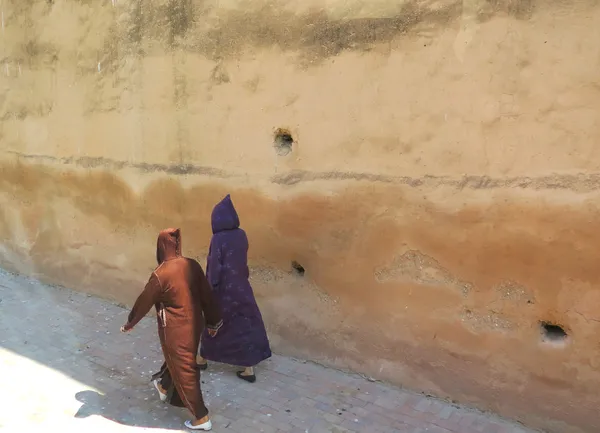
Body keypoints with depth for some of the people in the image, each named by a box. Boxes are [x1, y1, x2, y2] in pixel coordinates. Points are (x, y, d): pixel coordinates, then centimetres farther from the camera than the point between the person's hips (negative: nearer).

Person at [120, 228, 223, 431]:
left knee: (184, 371, 8)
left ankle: (201, 418, 17)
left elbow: (144, 302, -8)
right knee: (177, 361, 29)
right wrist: (212, 322, 12)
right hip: (194, 325, 6)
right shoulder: (193, 265, -6)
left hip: (175, 331, -6)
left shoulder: (160, 274, -21)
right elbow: (207, 295, 0)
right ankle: (164, 385, 56)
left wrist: (129, 323, 9)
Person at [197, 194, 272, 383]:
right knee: (246, 325, 8)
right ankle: (249, 369, 10)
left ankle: (202, 359, 37)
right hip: (241, 287, 4)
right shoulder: (241, 235, -2)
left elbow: (215, 268, -16)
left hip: (223, 289, -4)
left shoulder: (218, 239, -19)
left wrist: (209, 290, -10)